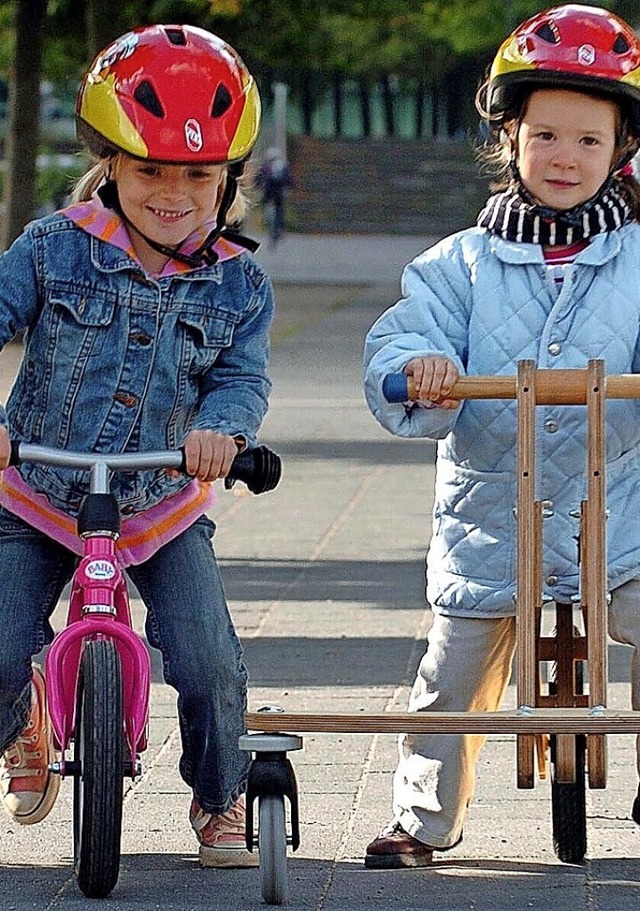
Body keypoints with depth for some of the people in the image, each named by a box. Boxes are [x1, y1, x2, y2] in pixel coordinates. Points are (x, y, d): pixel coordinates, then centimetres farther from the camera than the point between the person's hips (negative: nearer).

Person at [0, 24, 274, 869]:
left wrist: (222, 426, -32)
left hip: (164, 511, 0)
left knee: (210, 665, -13)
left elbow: (243, 375, -8)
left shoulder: (237, 284, -4)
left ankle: (220, 799, 15)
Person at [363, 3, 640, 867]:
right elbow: (400, 344, -7)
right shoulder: (460, 267, 2)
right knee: (451, 682, 8)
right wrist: (417, 370, -31)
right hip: (489, 515, 1)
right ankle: (424, 818, 28)